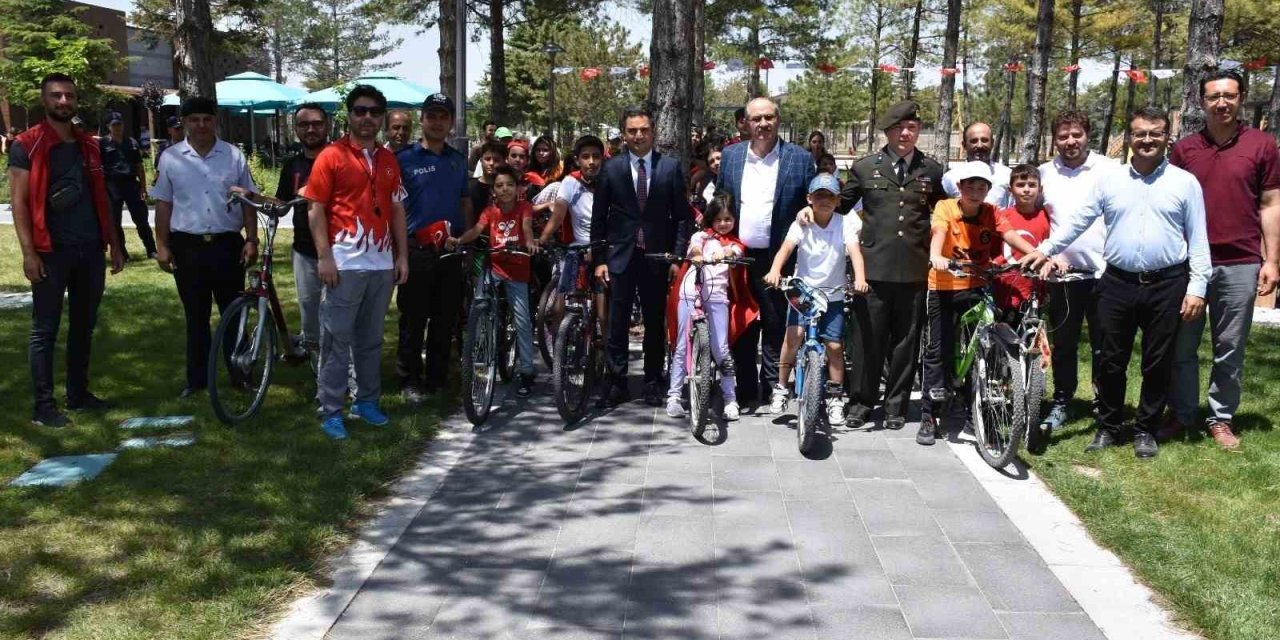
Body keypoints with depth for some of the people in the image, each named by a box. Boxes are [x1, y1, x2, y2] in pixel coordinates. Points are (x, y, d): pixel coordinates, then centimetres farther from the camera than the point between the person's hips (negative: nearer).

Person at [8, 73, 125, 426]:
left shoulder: (89, 145, 13)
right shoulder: (26, 145, -4)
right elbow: (19, 201, -9)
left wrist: (114, 244, 13)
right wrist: (29, 252, -16)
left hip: (90, 248, 6)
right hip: (52, 250, -6)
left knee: (83, 325, 12)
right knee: (45, 329, -1)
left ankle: (79, 393, 23)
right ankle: (44, 406, 2)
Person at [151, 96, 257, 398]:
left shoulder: (234, 155, 3)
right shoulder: (171, 157, 3)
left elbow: (248, 202, 5)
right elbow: (164, 204, 6)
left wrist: (251, 240, -2)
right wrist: (161, 245, 1)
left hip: (228, 244, 0)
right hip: (187, 246, 0)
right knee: (196, 316, 7)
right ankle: (197, 378, 15)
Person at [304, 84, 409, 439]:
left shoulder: (388, 160, 13)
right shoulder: (331, 156, -2)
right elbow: (316, 209, -5)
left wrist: (402, 255, 9)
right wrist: (324, 257, -13)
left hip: (382, 263, 5)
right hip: (344, 263, -5)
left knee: (371, 339, 14)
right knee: (336, 340, 0)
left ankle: (367, 401, 25)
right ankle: (331, 411, 7)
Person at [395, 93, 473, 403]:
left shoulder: (458, 160, 12)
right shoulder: (405, 159, -1)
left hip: (452, 250, 4)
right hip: (416, 249, -4)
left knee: (446, 318, 9)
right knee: (413, 319, 0)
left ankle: (437, 378, 19)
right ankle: (409, 381, 10)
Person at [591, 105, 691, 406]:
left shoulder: (671, 167, 2)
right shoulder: (611, 168, 2)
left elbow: (681, 216, 3)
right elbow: (599, 218, 4)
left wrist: (677, 256, -4)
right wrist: (599, 259, 0)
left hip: (657, 256, 0)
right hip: (620, 256, 0)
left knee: (655, 323, 8)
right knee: (617, 323, 2)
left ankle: (653, 383, 20)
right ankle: (616, 383, 11)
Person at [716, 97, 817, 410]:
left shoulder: (800, 158, 0)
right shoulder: (730, 156, 8)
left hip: (777, 258, -2)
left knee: (775, 325, 5)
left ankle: (774, 385, 19)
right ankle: (746, 390, 18)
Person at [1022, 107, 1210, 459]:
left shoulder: (1185, 182, 1)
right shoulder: (1109, 180, 5)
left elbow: (1198, 240, 0)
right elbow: (1078, 222, 6)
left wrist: (1197, 287, -5)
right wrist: (1045, 249, -5)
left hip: (1166, 285, -1)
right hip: (1118, 283, 1)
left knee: (1158, 363, 8)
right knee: (1112, 360, 9)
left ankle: (1146, 430, 23)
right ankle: (1108, 427, 22)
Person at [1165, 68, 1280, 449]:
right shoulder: (1184, 149, 6)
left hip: (1241, 265, -1)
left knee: (1230, 349, 7)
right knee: (1182, 346, 7)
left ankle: (1221, 419, 19)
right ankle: (1181, 414, 20)